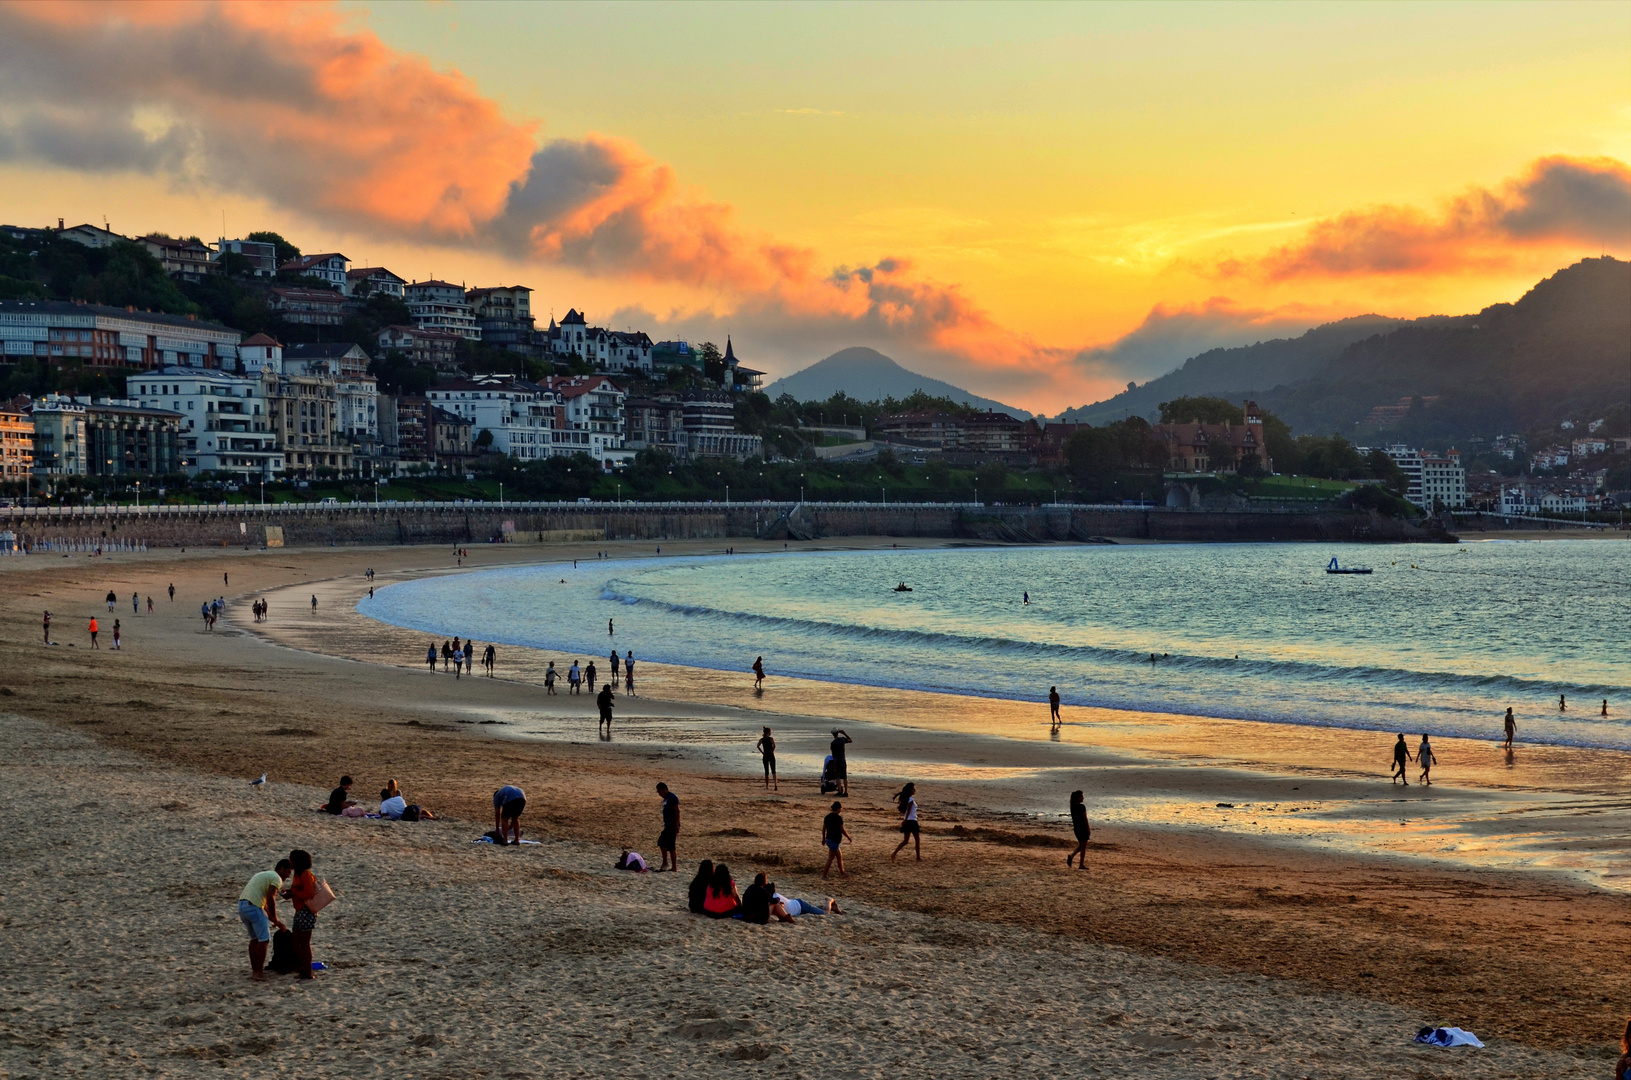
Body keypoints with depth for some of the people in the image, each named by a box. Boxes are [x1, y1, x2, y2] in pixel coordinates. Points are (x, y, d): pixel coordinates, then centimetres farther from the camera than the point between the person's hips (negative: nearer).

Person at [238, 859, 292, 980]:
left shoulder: (264, 874, 28)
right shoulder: (276, 878, -2)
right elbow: (270, 898, -16)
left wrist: (272, 919, 27)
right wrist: (275, 919, -8)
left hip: (242, 905, 9)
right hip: (253, 907, -9)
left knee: (254, 938, 20)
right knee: (264, 940, -3)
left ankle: (254, 970, 23)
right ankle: (258, 972, -4)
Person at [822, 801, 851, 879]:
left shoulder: (827, 817, 7)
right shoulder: (838, 818, -17)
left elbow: (823, 828, 12)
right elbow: (842, 830, -15)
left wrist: (823, 838, 23)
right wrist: (848, 837, 1)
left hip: (828, 839, 9)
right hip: (834, 841, -9)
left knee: (840, 856, 19)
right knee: (830, 859, -2)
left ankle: (842, 873, 27)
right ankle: (824, 875, 0)